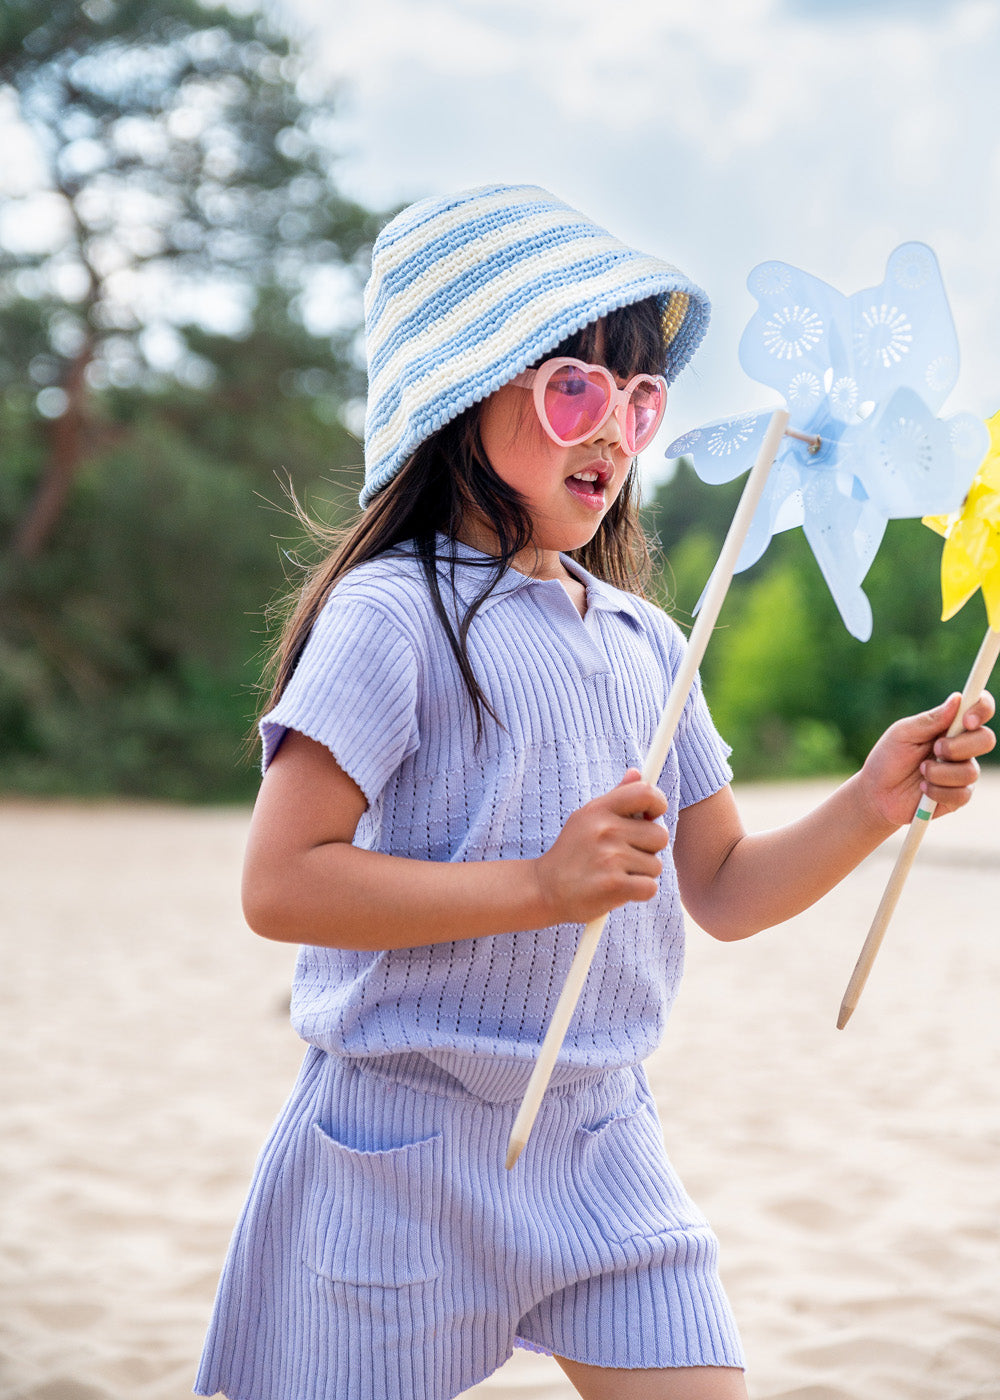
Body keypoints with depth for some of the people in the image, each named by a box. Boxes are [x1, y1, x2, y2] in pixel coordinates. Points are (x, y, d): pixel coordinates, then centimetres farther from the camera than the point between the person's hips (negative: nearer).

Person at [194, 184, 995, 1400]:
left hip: (601, 1141, 6)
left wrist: (868, 807, -5)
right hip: (409, 1149, -5)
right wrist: (542, 886, -22)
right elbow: (280, 884, -19)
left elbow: (724, 892, 12)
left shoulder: (644, 641, 8)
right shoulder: (392, 613, -12)